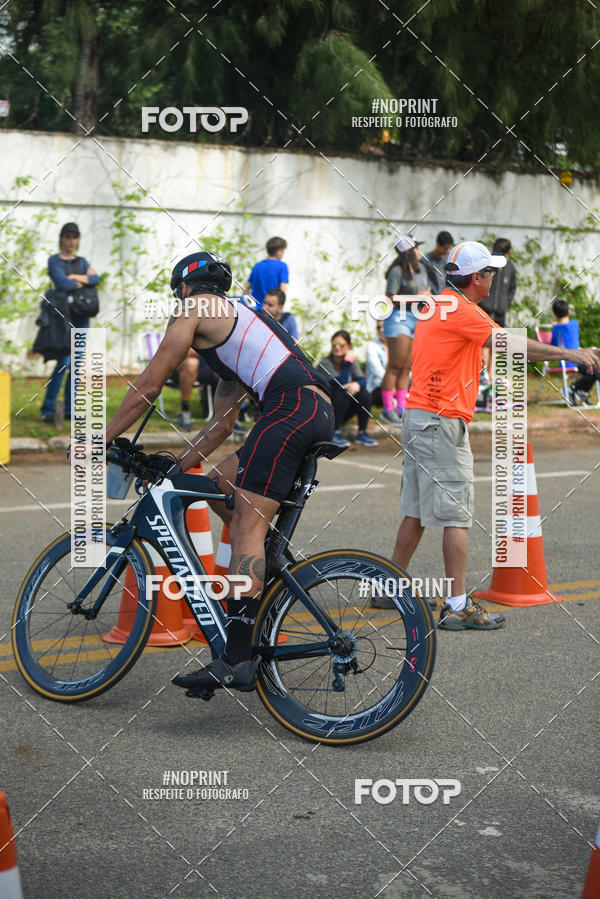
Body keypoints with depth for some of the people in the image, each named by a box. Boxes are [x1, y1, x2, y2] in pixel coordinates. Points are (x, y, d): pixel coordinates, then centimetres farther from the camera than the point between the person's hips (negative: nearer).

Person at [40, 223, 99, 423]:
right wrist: (83, 282, -2)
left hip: (82, 317, 6)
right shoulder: (54, 261, 0)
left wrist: (77, 278, -13)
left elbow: (96, 279, -1)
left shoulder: (81, 262, 17)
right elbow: (63, 284, -16)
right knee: (64, 361, -15)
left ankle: (69, 408, 8)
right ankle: (47, 409, -10)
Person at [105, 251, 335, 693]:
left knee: (247, 526, -14)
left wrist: (98, 441, 16)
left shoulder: (197, 309, 10)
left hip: (293, 406, -9)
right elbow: (222, 424, 36)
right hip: (322, 412, 9)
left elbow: (148, 385, 8)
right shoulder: (236, 321, 36)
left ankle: (237, 660, -23)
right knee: (220, 486, 20)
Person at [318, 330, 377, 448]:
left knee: (363, 394, -18)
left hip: (344, 411, 5)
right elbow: (341, 384, -28)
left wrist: (357, 384, -33)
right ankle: (334, 433, -23)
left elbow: (362, 380, -11)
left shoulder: (352, 362, 3)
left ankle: (362, 433, -12)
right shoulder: (325, 363, -16)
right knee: (342, 392, -31)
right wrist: (347, 363, -26)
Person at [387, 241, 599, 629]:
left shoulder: (440, 305, 17)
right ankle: (458, 606, -7)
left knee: (417, 512, 15)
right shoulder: (463, 311, -13)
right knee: (456, 516, -7)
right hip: (441, 422, -10)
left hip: (418, 418, 10)